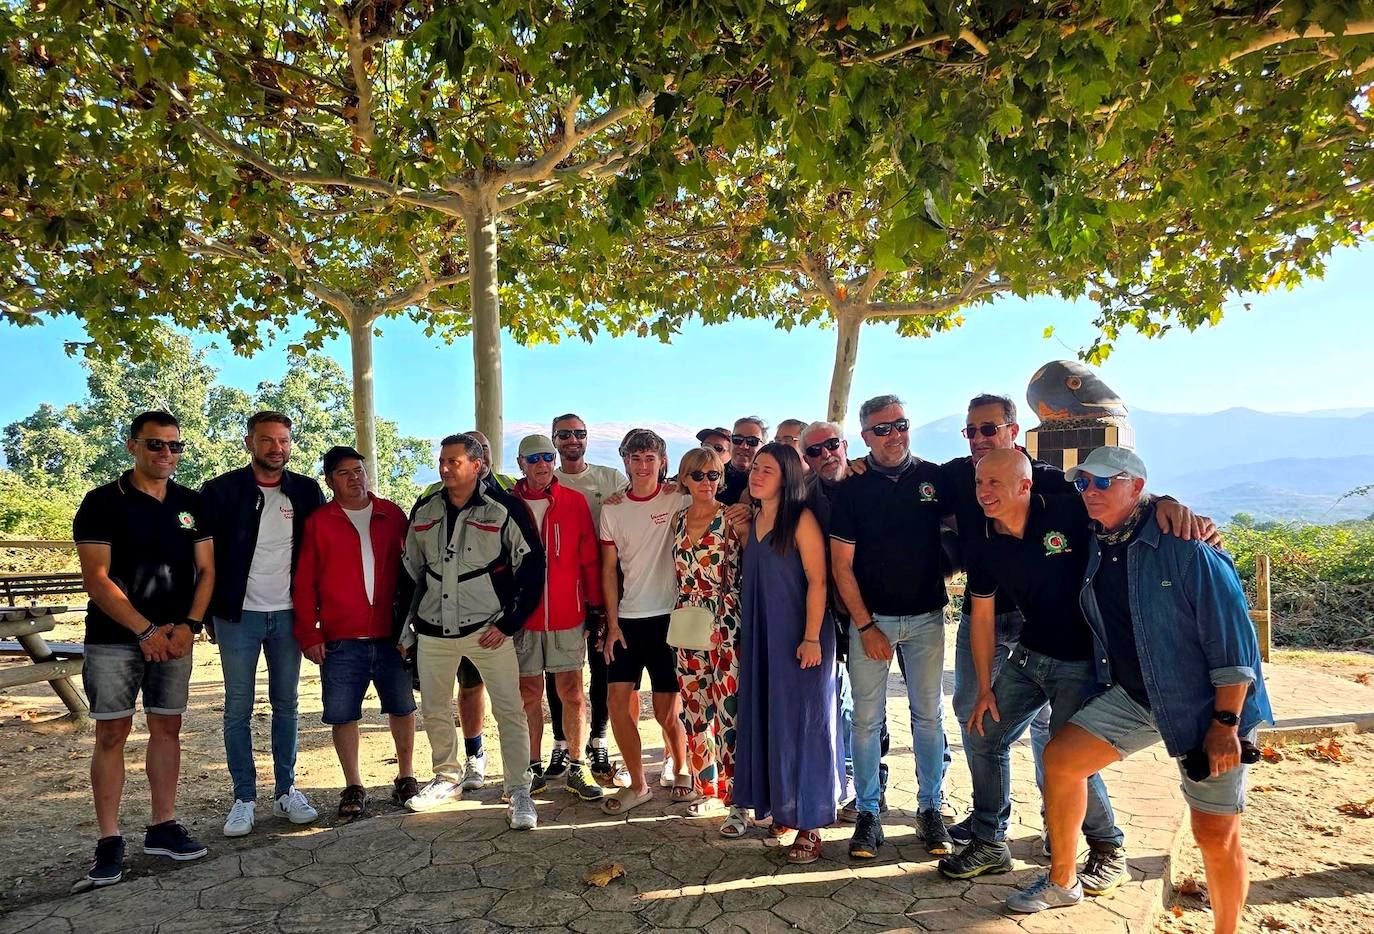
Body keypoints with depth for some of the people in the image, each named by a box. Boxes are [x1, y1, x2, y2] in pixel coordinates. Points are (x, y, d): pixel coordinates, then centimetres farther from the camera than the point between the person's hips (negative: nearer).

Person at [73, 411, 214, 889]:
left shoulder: (192, 504, 7)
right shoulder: (103, 502, -4)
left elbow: (206, 571, 7)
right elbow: (96, 578, -10)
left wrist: (189, 625, -7)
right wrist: (146, 631, -15)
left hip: (174, 638, 4)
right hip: (114, 638, -3)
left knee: (167, 728, 7)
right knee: (111, 733, -1)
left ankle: (163, 828, 17)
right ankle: (109, 843, 6)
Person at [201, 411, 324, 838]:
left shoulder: (306, 491, 3)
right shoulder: (221, 490, -5)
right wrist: (212, 613, -2)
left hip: (288, 614, 2)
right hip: (238, 616, -2)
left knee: (286, 704, 10)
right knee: (238, 709, 4)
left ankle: (286, 791, 21)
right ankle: (244, 798, 15)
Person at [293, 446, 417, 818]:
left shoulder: (392, 515, 6)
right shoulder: (318, 522, 1)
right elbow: (304, 583, 0)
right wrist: (309, 635, -4)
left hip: (391, 634, 2)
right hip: (341, 639, -1)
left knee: (402, 707, 10)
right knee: (342, 715, 4)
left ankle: (406, 777, 27)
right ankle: (353, 787, 21)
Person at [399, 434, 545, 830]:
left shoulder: (502, 511, -8)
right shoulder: (425, 511, 6)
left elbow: (532, 567, -5)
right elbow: (412, 571, 16)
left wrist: (508, 622, -9)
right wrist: (407, 628, 14)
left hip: (488, 630, -4)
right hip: (432, 632, 5)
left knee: (510, 710, -6)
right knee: (434, 711, 15)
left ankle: (519, 791, 5)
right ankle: (447, 777, 36)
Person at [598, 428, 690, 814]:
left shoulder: (678, 500, -3)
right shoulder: (612, 509, 6)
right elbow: (609, 569, 7)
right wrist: (612, 622, 2)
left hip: (667, 616, -3)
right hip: (626, 619, 3)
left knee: (667, 711, 2)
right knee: (618, 703, 1)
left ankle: (680, 769, 30)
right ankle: (637, 784, 19)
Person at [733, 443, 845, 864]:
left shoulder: (802, 519, -11)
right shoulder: (752, 522, 11)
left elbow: (817, 580, -15)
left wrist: (812, 638, -19)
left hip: (797, 638, -7)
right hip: (760, 637, 7)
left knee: (801, 722, 0)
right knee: (765, 720, 11)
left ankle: (809, 825, 10)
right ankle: (782, 808, 26)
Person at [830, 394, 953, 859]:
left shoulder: (935, 477, 0)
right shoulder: (852, 490, -3)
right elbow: (842, 567, -2)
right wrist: (865, 626, -7)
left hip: (926, 617, 1)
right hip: (870, 619, -1)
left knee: (928, 715, 8)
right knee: (867, 718, 3)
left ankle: (931, 808, 22)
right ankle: (868, 812, 15)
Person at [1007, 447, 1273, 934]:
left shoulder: (1185, 545, -20)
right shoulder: (1091, 545, 0)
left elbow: (1231, 633, -19)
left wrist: (1225, 723, -20)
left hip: (1205, 705, -6)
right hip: (1132, 696, 6)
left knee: (1216, 834, -3)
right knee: (1060, 758, 1)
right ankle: (1062, 882, 20)